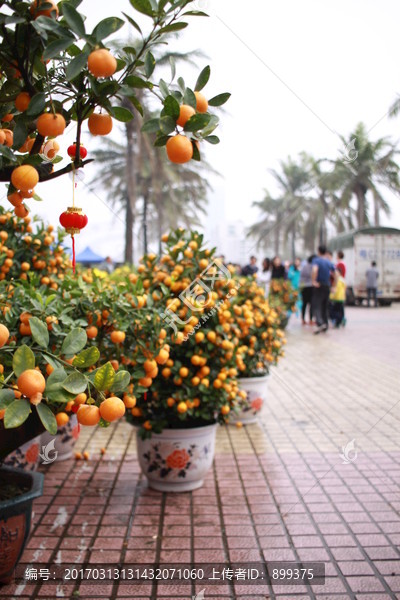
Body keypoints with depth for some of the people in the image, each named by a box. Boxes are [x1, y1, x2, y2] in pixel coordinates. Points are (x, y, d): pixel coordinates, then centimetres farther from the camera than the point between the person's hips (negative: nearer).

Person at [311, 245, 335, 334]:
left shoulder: (316, 260, -8)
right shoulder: (329, 262, 9)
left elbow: (314, 270, -28)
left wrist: (314, 281, -20)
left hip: (319, 286, -5)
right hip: (327, 285, 5)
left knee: (317, 306, -7)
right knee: (325, 306, 14)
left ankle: (320, 323, -26)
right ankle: (325, 325, 17)